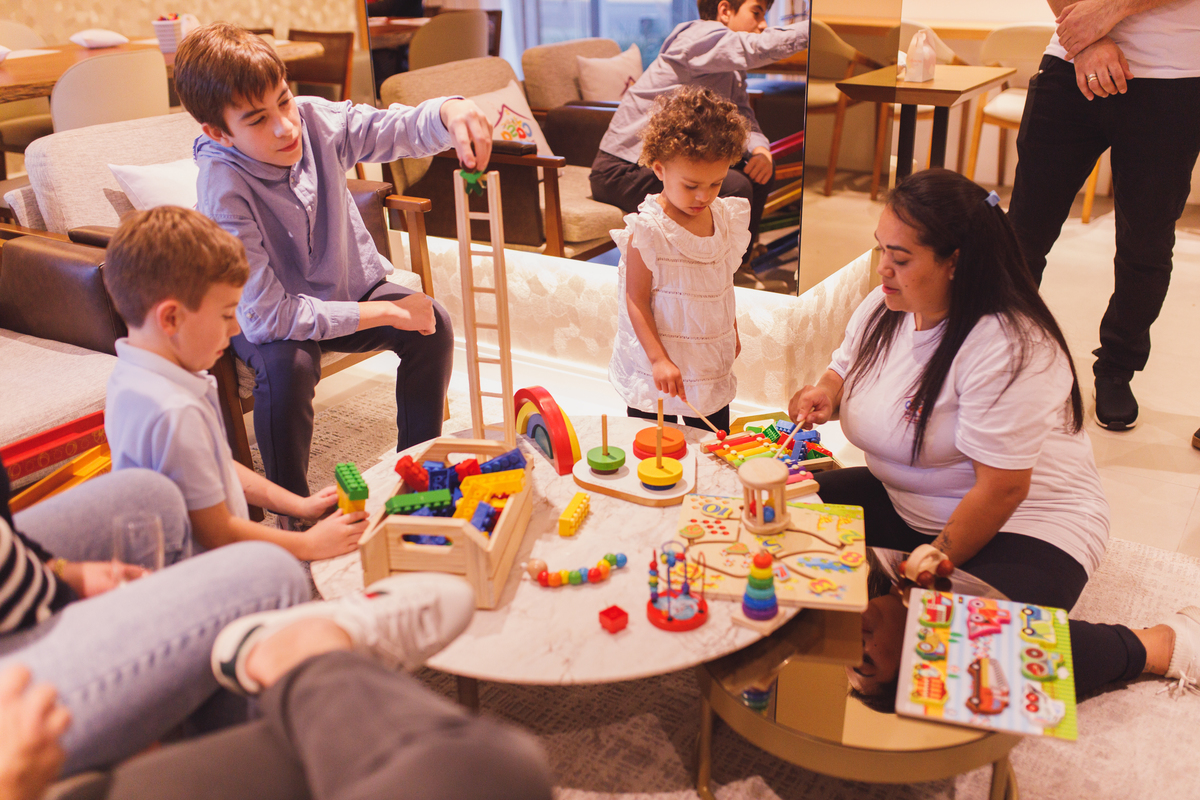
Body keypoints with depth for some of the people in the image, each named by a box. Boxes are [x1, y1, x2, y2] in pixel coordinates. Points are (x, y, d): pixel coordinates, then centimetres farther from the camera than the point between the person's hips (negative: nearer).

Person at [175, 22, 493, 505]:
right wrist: (385, 312, -31)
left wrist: (449, 112, -46)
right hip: (271, 317, -5)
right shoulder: (223, 190, -32)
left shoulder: (316, 120, -20)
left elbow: (401, 129, -19)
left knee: (432, 323, -14)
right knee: (288, 365, -35)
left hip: (347, 287, 5)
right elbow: (265, 316, -34)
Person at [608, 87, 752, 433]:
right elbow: (636, 300, -17)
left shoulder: (726, 217, 0)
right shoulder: (647, 231, -19)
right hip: (656, 369, -5)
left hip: (713, 371, 5)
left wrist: (732, 333, 22)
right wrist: (658, 359, -24)